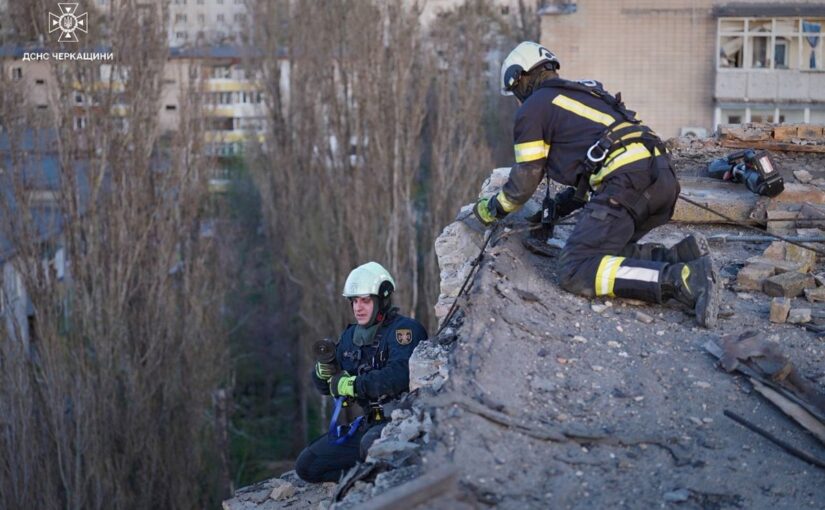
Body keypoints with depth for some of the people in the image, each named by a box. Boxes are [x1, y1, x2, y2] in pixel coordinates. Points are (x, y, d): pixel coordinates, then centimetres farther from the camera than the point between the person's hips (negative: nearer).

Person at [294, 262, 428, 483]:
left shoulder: (404, 329, -13)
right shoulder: (351, 335, 11)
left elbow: (400, 375, -32)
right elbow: (325, 387, 15)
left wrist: (354, 384, -23)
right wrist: (325, 368, -9)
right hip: (370, 422, 8)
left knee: (371, 445, -40)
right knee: (306, 465, 3)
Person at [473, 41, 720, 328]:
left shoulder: (533, 108, 10)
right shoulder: (586, 92, 33)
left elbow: (525, 181, 12)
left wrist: (492, 209, 30)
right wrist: (563, 204, 45)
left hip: (627, 182, -8)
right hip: (664, 178, 8)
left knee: (577, 273, -12)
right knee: (606, 250, 18)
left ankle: (682, 280, -27)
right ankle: (681, 256, -4)